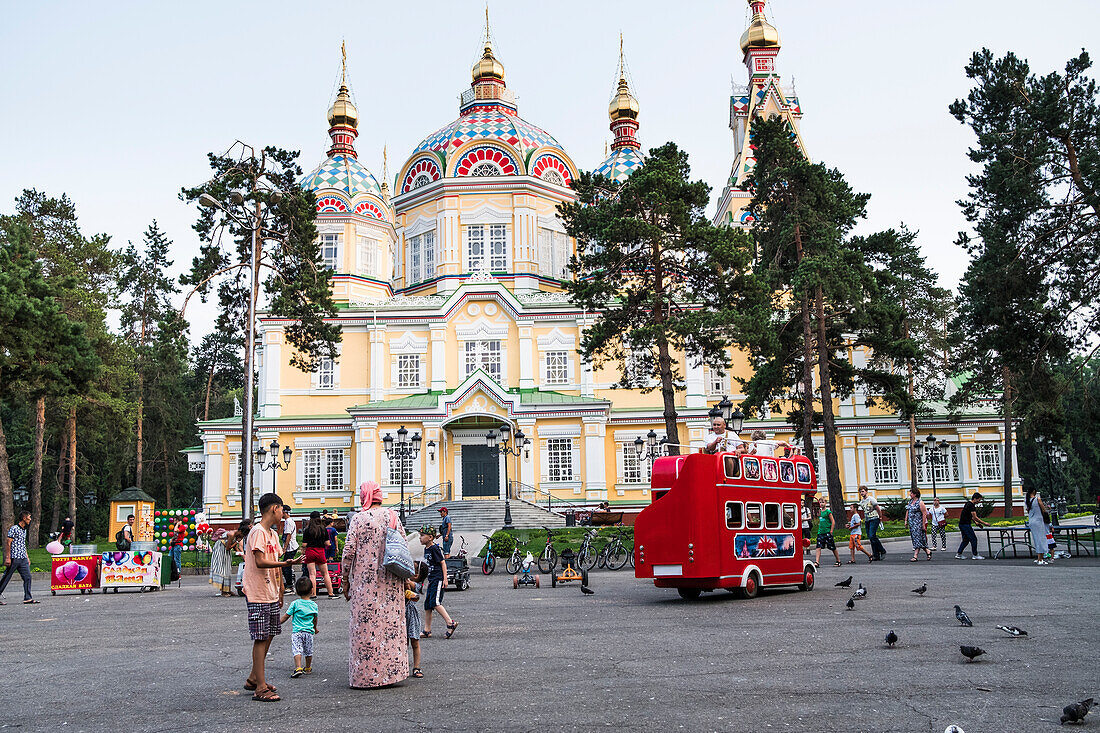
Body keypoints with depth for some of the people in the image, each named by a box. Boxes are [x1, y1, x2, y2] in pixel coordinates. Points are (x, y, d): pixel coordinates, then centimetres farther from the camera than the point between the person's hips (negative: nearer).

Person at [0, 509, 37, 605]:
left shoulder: (24, 530, 16)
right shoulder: (14, 528, -9)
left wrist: (27, 557, 21)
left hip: (23, 559, 8)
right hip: (14, 558, -8)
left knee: (27, 577, -1)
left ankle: (28, 598, -1)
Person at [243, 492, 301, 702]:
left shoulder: (273, 534, 15)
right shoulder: (258, 532, -13)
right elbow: (260, 562, -23)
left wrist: (280, 591, 19)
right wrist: (286, 563, -31)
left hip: (271, 594, 9)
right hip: (258, 596, -9)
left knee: (269, 636, 14)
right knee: (261, 638, -7)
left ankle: (253, 678, 28)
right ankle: (260, 688, -4)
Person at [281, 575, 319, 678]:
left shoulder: (295, 603, -5)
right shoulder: (314, 605, 5)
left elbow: (286, 616, -2)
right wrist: (315, 628, 36)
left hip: (297, 631, -4)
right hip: (309, 631, 4)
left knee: (297, 650, -9)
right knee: (308, 651, 17)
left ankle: (298, 668, -26)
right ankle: (308, 668, 29)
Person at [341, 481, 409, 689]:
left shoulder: (359, 519, -6)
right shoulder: (393, 517, 5)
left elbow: (348, 552, -8)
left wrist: (345, 580, 2)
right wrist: (403, 578, 15)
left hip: (365, 582, -4)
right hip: (391, 583, 4)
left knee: (364, 625, 2)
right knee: (391, 623, 9)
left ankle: (365, 675, 6)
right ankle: (391, 672, 14)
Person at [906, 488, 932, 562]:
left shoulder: (920, 503, -11)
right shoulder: (910, 502, 13)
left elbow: (924, 514, -13)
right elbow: (907, 511, 20)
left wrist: (923, 524, -17)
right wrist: (906, 520, 11)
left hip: (918, 523, -8)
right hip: (911, 523, 8)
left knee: (917, 538, -9)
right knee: (914, 538, 8)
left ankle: (915, 556, -12)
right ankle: (928, 552, 21)